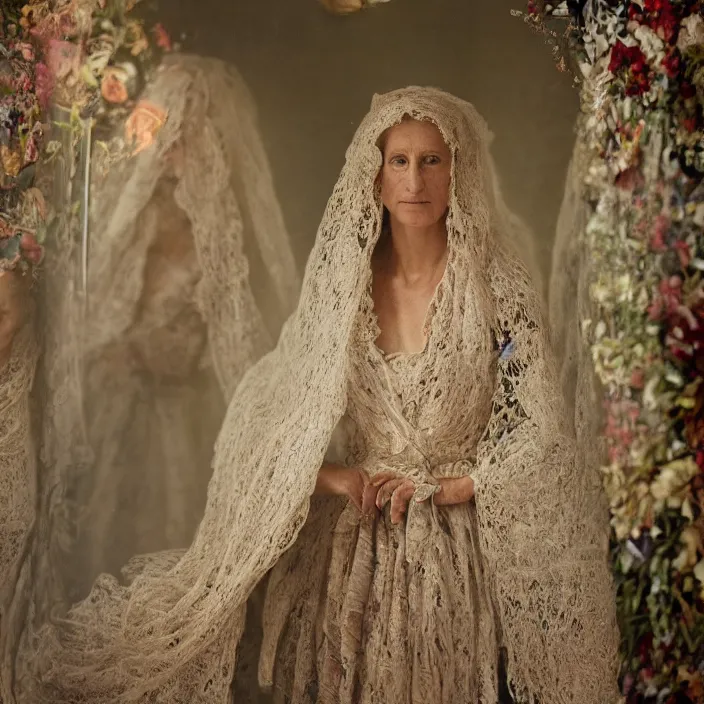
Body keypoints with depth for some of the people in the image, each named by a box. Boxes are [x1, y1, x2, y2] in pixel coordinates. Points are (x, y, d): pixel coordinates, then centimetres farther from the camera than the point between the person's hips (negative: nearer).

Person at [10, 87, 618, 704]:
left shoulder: (499, 287, -7)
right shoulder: (341, 282, 1)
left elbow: (538, 433, -7)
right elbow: (266, 410, 6)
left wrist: (445, 487, -10)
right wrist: (331, 475, -8)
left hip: (460, 547, -2)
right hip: (355, 543, 2)